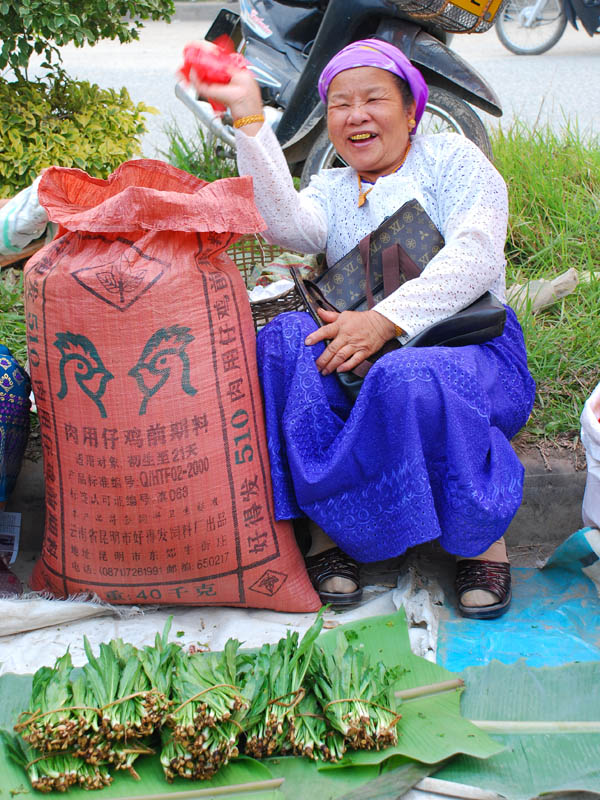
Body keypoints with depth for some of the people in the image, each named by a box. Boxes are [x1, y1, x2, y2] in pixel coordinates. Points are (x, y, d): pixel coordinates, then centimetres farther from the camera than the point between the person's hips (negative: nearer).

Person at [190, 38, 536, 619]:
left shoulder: (448, 158, 9)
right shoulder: (332, 192, 19)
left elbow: (476, 255, -9)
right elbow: (284, 223, -7)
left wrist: (385, 319, -22)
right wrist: (248, 115, -12)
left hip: (472, 350, -3)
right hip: (361, 368, 4)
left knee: (410, 377, -37)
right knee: (284, 339, -24)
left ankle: (483, 536, -12)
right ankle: (326, 527, -20)